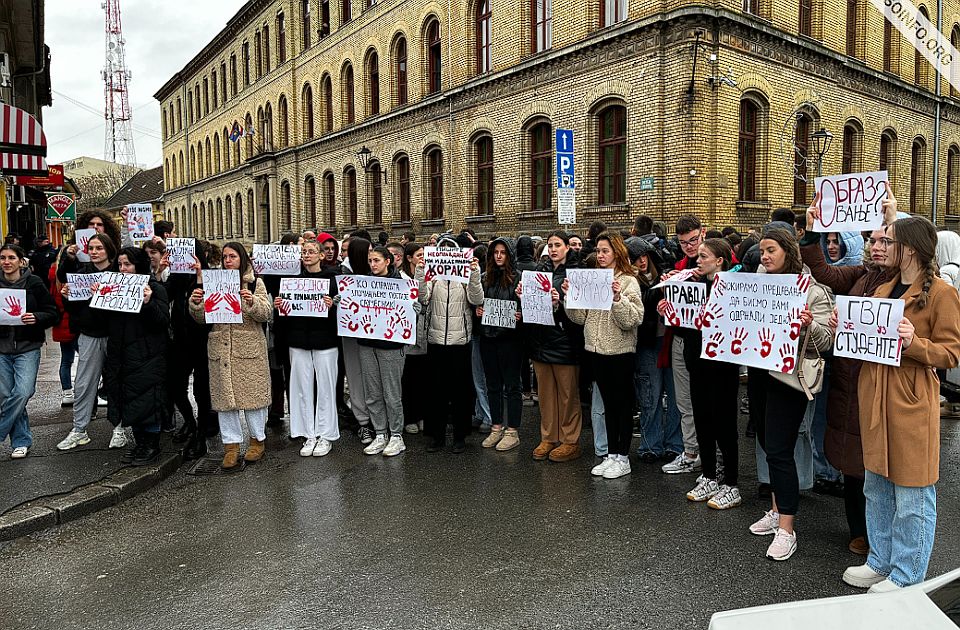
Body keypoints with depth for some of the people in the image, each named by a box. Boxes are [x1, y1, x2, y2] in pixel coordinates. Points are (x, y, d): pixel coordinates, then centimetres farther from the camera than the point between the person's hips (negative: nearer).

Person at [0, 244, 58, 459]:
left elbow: (52, 313, 0)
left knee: (22, 392, -15)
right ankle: (21, 441, 17)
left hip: (27, 347, -3)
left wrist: (36, 318, -19)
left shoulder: (34, 283, -3)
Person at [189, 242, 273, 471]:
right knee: (224, 395, 4)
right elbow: (202, 318, 8)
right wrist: (196, 303, -11)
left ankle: (258, 439, 20)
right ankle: (231, 445, 12)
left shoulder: (255, 283, 3)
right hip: (221, 349, 3)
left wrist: (252, 302, -24)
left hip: (249, 348, -3)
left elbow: (265, 314, -6)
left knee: (252, 393, 4)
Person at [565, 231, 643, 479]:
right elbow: (580, 317, 7)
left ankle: (623, 458, 14)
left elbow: (633, 319, -17)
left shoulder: (629, 281, -8)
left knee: (623, 404, 4)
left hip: (620, 351, -6)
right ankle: (611, 455, 24)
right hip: (596, 350, 6)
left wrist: (617, 298, -29)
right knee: (608, 403, 14)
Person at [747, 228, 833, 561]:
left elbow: (826, 341, -11)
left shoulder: (812, 289, -8)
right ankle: (777, 510, 33)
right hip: (759, 372, 7)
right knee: (768, 444, 16)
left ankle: (786, 530, 5)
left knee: (779, 451, -6)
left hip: (789, 377, -6)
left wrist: (809, 324, -30)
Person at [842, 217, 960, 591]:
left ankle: (906, 576, 18)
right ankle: (881, 562, 31)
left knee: (911, 497, 4)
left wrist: (914, 342, -26)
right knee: (877, 488, 16)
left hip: (912, 405, -7)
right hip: (874, 399, 7)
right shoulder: (882, 290, 13)